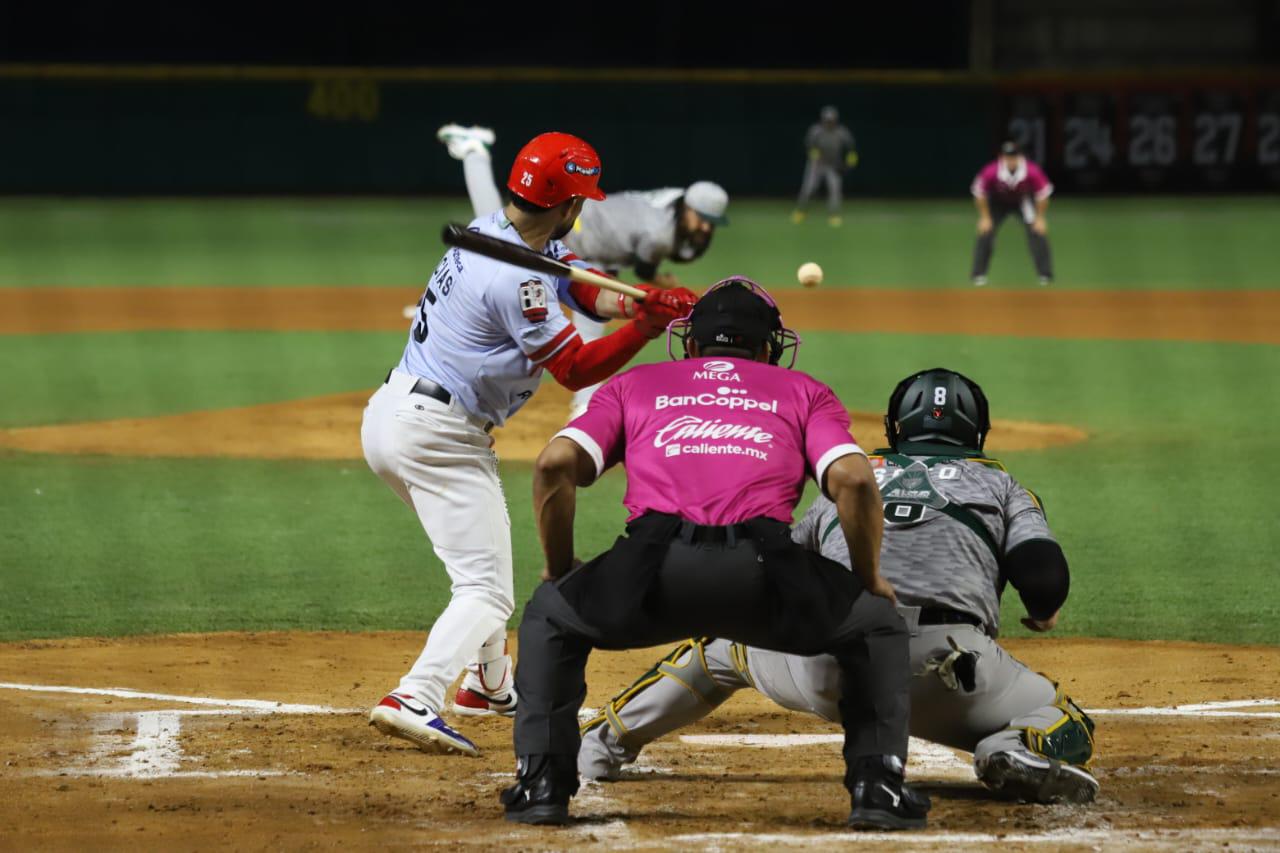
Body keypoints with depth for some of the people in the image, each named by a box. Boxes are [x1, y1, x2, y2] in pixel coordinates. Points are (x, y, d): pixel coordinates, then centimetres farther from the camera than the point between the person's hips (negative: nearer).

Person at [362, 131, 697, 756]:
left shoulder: (490, 232, 7)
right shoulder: (516, 281, -22)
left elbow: (587, 288, 4)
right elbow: (575, 369, -16)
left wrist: (639, 300, -15)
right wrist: (647, 327, -18)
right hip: (438, 436, -10)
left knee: (483, 553, 29)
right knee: (487, 591, -12)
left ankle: (489, 685, 41)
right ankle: (413, 701, -28)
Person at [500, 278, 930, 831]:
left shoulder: (634, 385, 31)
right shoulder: (805, 392, 29)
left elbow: (555, 464, 15)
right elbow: (853, 479, 9)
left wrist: (559, 571, 28)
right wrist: (870, 579, 22)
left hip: (653, 570, 1)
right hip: (763, 574, -1)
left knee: (548, 616, 32)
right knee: (876, 624, 27)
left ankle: (542, 781, 20)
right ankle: (877, 784, 12)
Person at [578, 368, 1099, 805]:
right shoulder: (998, 484, 22)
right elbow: (1044, 576, 7)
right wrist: (1044, 614, 31)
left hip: (827, 667, 3)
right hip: (944, 663, -3)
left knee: (724, 644, 32)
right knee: (1069, 732, 8)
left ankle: (600, 745, 29)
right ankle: (1021, 752, -28)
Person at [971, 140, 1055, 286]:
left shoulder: (1032, 172, -34)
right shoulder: (991, 172, -34)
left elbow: (1043, 194, -17)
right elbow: (979, 193, -16)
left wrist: (1040, 218, -12)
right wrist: (985, 218, -12)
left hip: (1024, 202, 0)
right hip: (998, 202, 0)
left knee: (1038, 233, -12)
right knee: (985, 234, -12)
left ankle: (1045, 275, 0)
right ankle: (979, 276, 1)